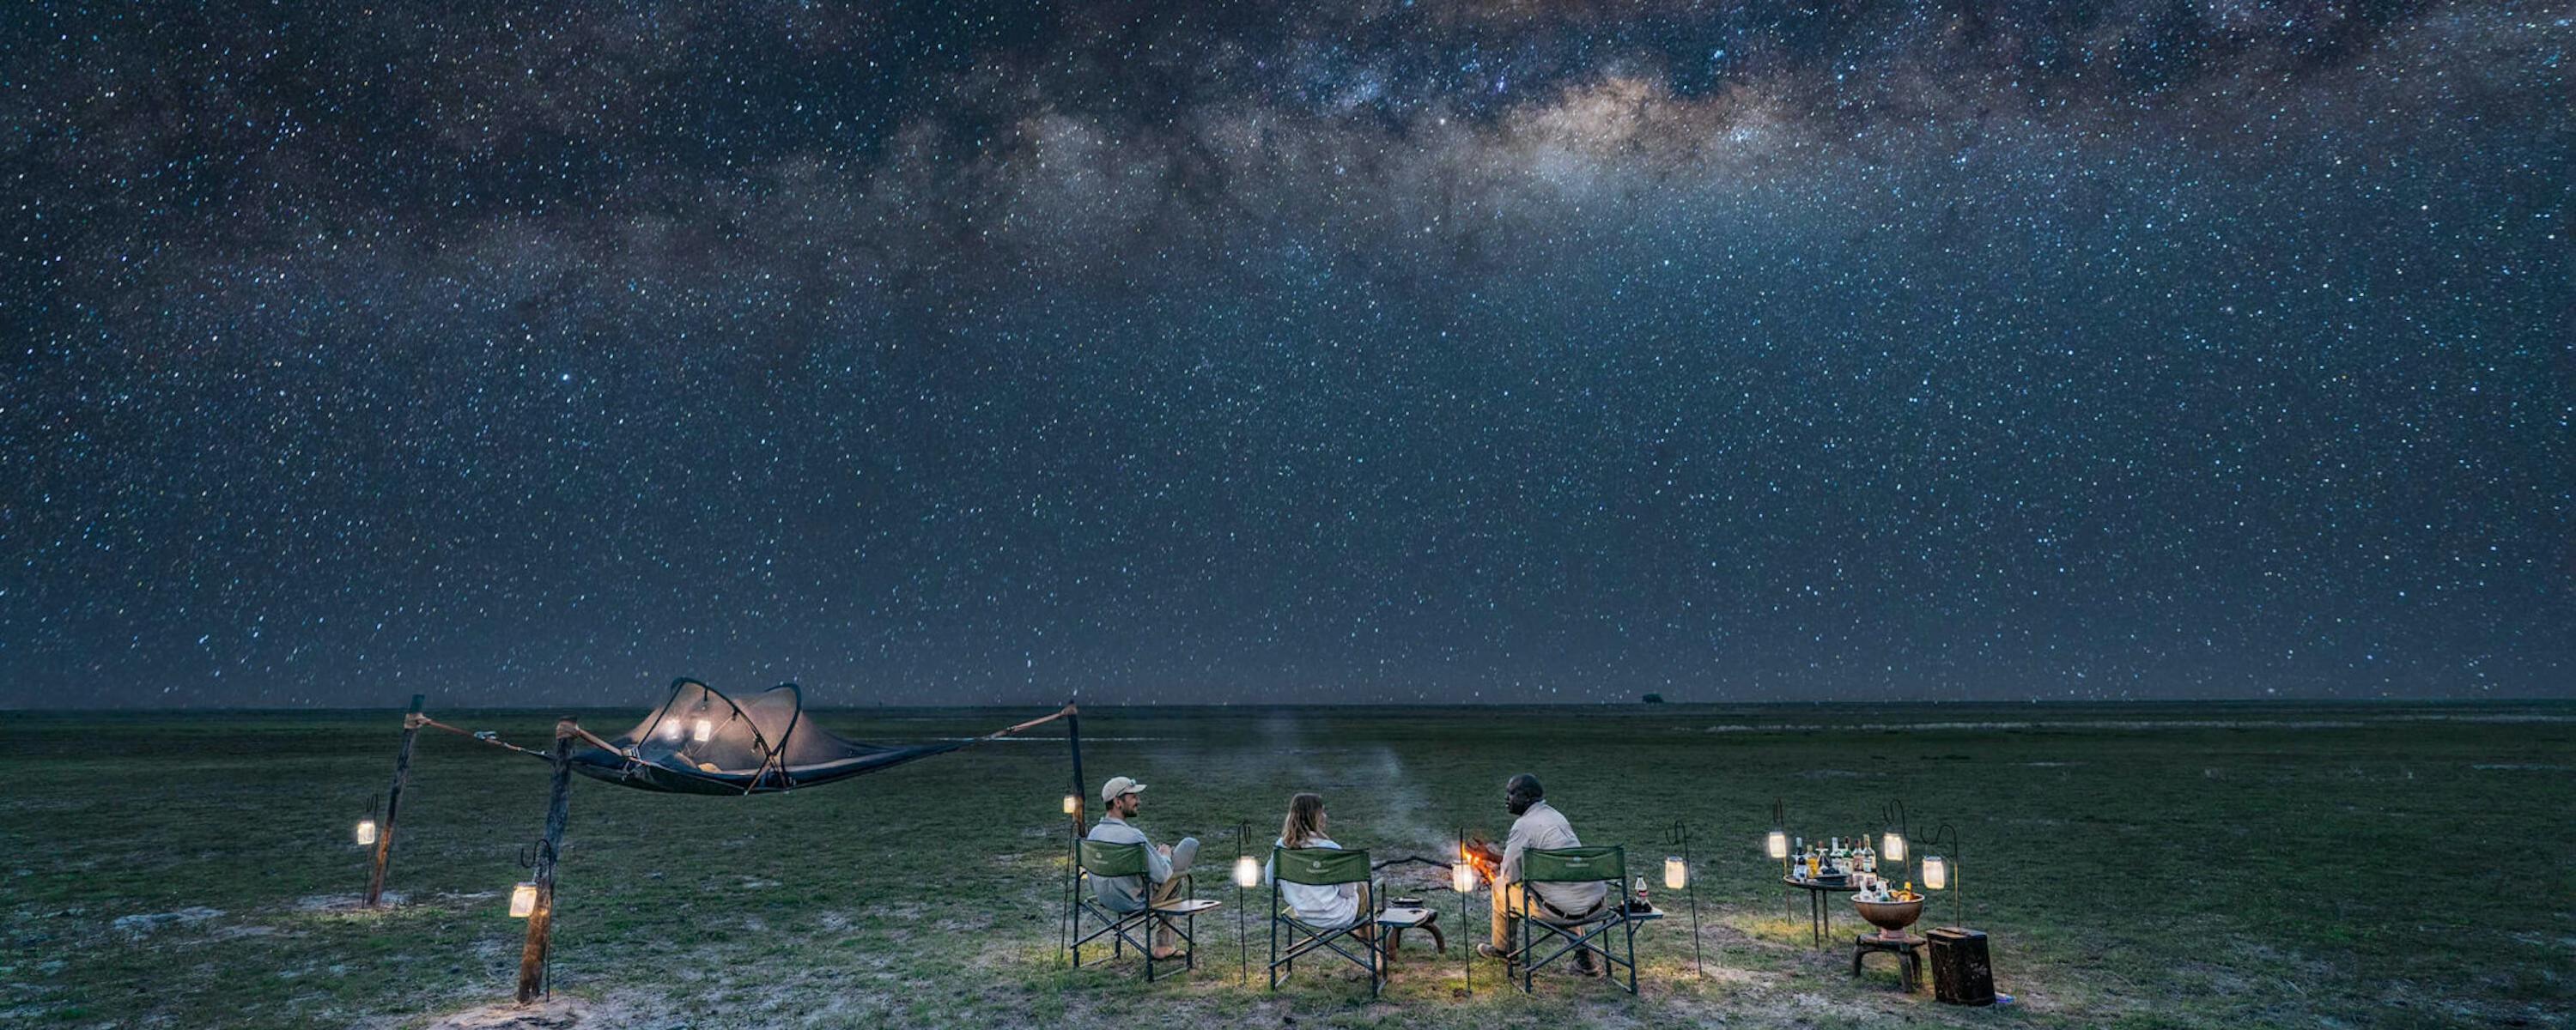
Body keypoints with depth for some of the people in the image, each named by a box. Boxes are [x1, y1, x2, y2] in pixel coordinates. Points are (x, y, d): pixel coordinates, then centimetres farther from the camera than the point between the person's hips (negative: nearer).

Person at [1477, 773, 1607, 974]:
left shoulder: (1524, 825, -10)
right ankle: (1583, 956, 33)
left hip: (1564, 910, -7)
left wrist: (1501, 874, 15)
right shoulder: (1555, 814, 15)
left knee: (1501, 886, 12)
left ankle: (1502, 948, 32)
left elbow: (1510, 875, -8)